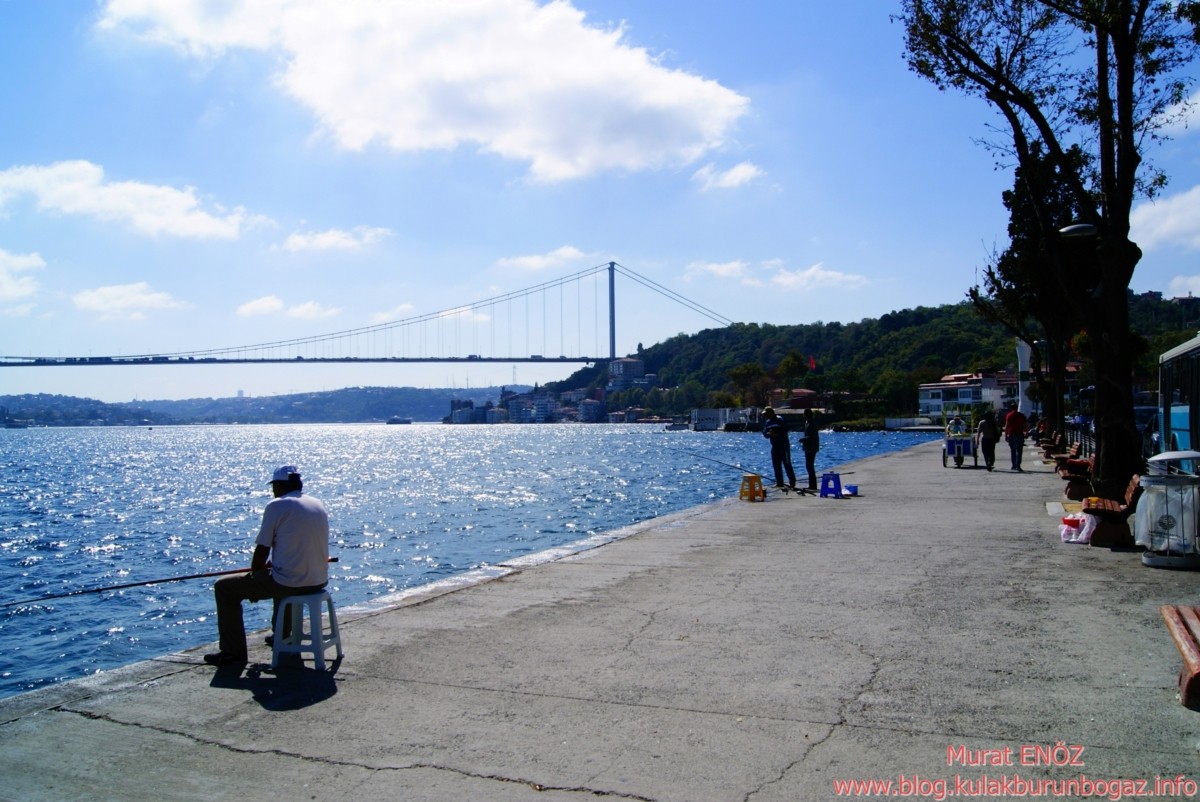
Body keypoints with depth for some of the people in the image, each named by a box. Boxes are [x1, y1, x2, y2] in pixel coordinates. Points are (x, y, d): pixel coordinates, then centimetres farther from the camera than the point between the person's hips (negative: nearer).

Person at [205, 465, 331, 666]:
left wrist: (254, 572, 12)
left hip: (290, 583, -8)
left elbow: (262, 551, -7)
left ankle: (233, 651, 12)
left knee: (224, 588, 8)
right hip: (319, 581, 8)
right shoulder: (319, 505, 12)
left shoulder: (276, 506, -9)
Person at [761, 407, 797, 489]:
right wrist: (768, 434, -13)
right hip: (774, 446, 7)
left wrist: (776, 434, -26)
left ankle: (792, 482, -2)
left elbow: (785, 430, -17)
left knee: (787, 464, -6)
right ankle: (779, 482, 13)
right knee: (776, 465, 7)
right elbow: (765, 433, 8)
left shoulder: (780, 420, -10)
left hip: (784, 445, -7)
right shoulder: (767, 422, 10)